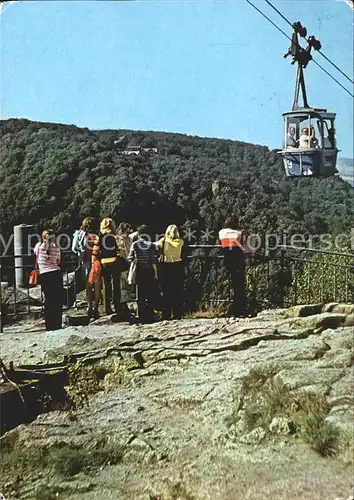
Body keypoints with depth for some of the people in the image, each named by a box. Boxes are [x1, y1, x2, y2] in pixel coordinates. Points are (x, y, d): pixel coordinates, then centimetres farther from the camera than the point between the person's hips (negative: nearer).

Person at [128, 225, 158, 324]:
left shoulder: (135, 244, -2)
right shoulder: (151, 245, -6)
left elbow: (130, 258, -2)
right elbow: (153, 261, -8)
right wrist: (155, 273, -1)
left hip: (139, 272, 1)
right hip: (149, 272, -1)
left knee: (140, 295, 7)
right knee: (150, 295, 6)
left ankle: (142, 317, 9)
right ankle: (150, 317, 7)